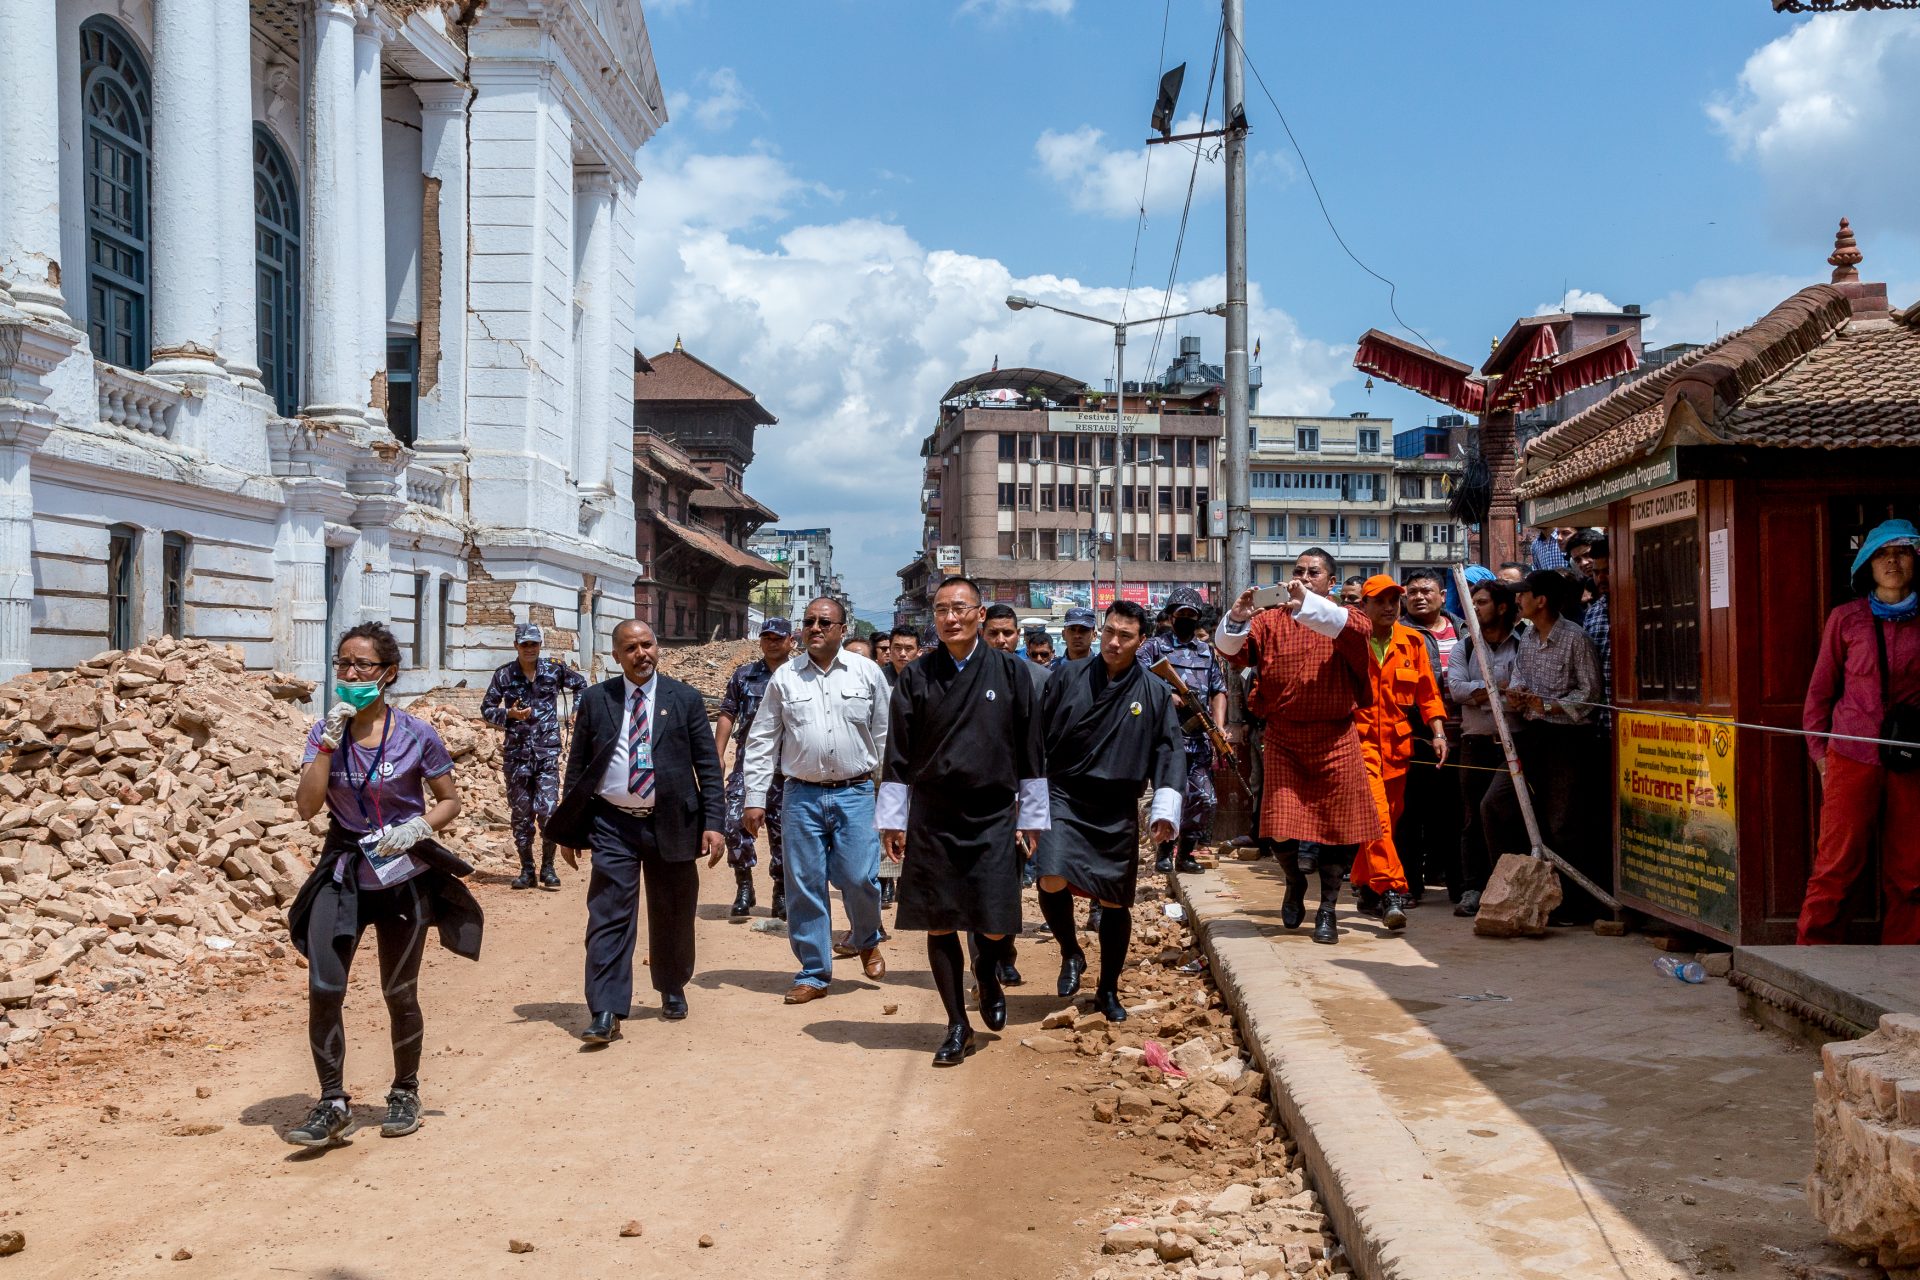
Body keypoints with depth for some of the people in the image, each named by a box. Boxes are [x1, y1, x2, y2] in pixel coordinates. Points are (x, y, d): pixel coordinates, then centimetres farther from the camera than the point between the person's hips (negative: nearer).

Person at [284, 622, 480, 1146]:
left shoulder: (417, 737, -8)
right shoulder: (325, 733, -1)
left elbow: (449, 800, 2)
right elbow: (306, 806, -11)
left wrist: (417, 827, -17)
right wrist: (329, 742, -18)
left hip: (403, 874, -2)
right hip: (342, 872, 2)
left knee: (399, 993, 8)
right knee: (323, 988, -11)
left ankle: (405, 1092, 28)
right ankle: (332, 1103, 1)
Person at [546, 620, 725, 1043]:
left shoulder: (685, 699, 2)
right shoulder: (596, 700, 4)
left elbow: (708, 766, 1)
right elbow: (577, 765, 8)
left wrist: (714, 823, -7)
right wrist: (571, 828, 4)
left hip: (670, 823, 0)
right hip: (612, 824, 0)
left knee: (672, 915, 12)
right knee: (609, 917, -6)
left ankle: (672, 990, 35)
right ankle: (605, 1014, -5)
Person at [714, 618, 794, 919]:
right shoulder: (743, 674, 9)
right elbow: (727, 715, 10)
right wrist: (717, 755, 2)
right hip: (747, 763, 1)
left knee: (782, 831, 4)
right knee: (735, 821, -12)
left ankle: (781, 894, 18)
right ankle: (744, 887, 5)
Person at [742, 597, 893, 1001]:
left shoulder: (867, 673, 3)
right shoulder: (785, 677, 5)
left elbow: (886, 735, 7)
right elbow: (762, 740, 7)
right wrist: (755, 798, 2)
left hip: (855, 793, -1)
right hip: (802, 795, 1)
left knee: (859, 878, -5)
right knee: (805, 885, 3)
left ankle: (867, 942, 27)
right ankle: (814, 973, 16)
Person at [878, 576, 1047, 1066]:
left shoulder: (1010, 673, 0)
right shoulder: (916, 677, 2)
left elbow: (1029, 750, 4)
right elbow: (898, 754, 5)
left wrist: (1031, 816, 4)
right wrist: (892, 819, 3)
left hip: (992, 819, -1)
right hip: (932, 820, 1)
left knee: (994, 925, -2)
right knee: (938, 924, 4)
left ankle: (987, 975, 34)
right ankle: (958, 1026, 18)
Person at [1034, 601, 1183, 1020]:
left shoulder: (1155, 693, 1)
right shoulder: (1069, 678, 1)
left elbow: (1170, 752, 1)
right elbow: (1038, 736, 6)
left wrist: (1165, 809, -10)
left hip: (1118, 812, 1)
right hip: (1063, 798, -1)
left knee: (1115, 903, 8)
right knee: (1052, 882, -20)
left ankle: (1108, 990, 26)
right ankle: (1071, 953, 9)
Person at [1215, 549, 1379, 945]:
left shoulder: (1342, 618, 3)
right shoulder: (1271, 621, 7)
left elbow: (1359, 629, -22)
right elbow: (1232, 650, -5)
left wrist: (1308, 604, -34)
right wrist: (1237, 619, -26)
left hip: (1334, 739, -1)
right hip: (1282, 738, 1)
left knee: (1336, 825, 4)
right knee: (1283, 824, -3)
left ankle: (1327, 911, 20)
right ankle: (1295, 882, 29)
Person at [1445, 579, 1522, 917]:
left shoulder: (1521, 647, 3)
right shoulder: (1463, 647, 13)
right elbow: (1457, 688, -2)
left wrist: (1476, 691, -11)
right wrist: (1500, 688, -9)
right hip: (1475, 742, 2)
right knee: (1473, 818, 1)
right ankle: (1472, 890, 3)